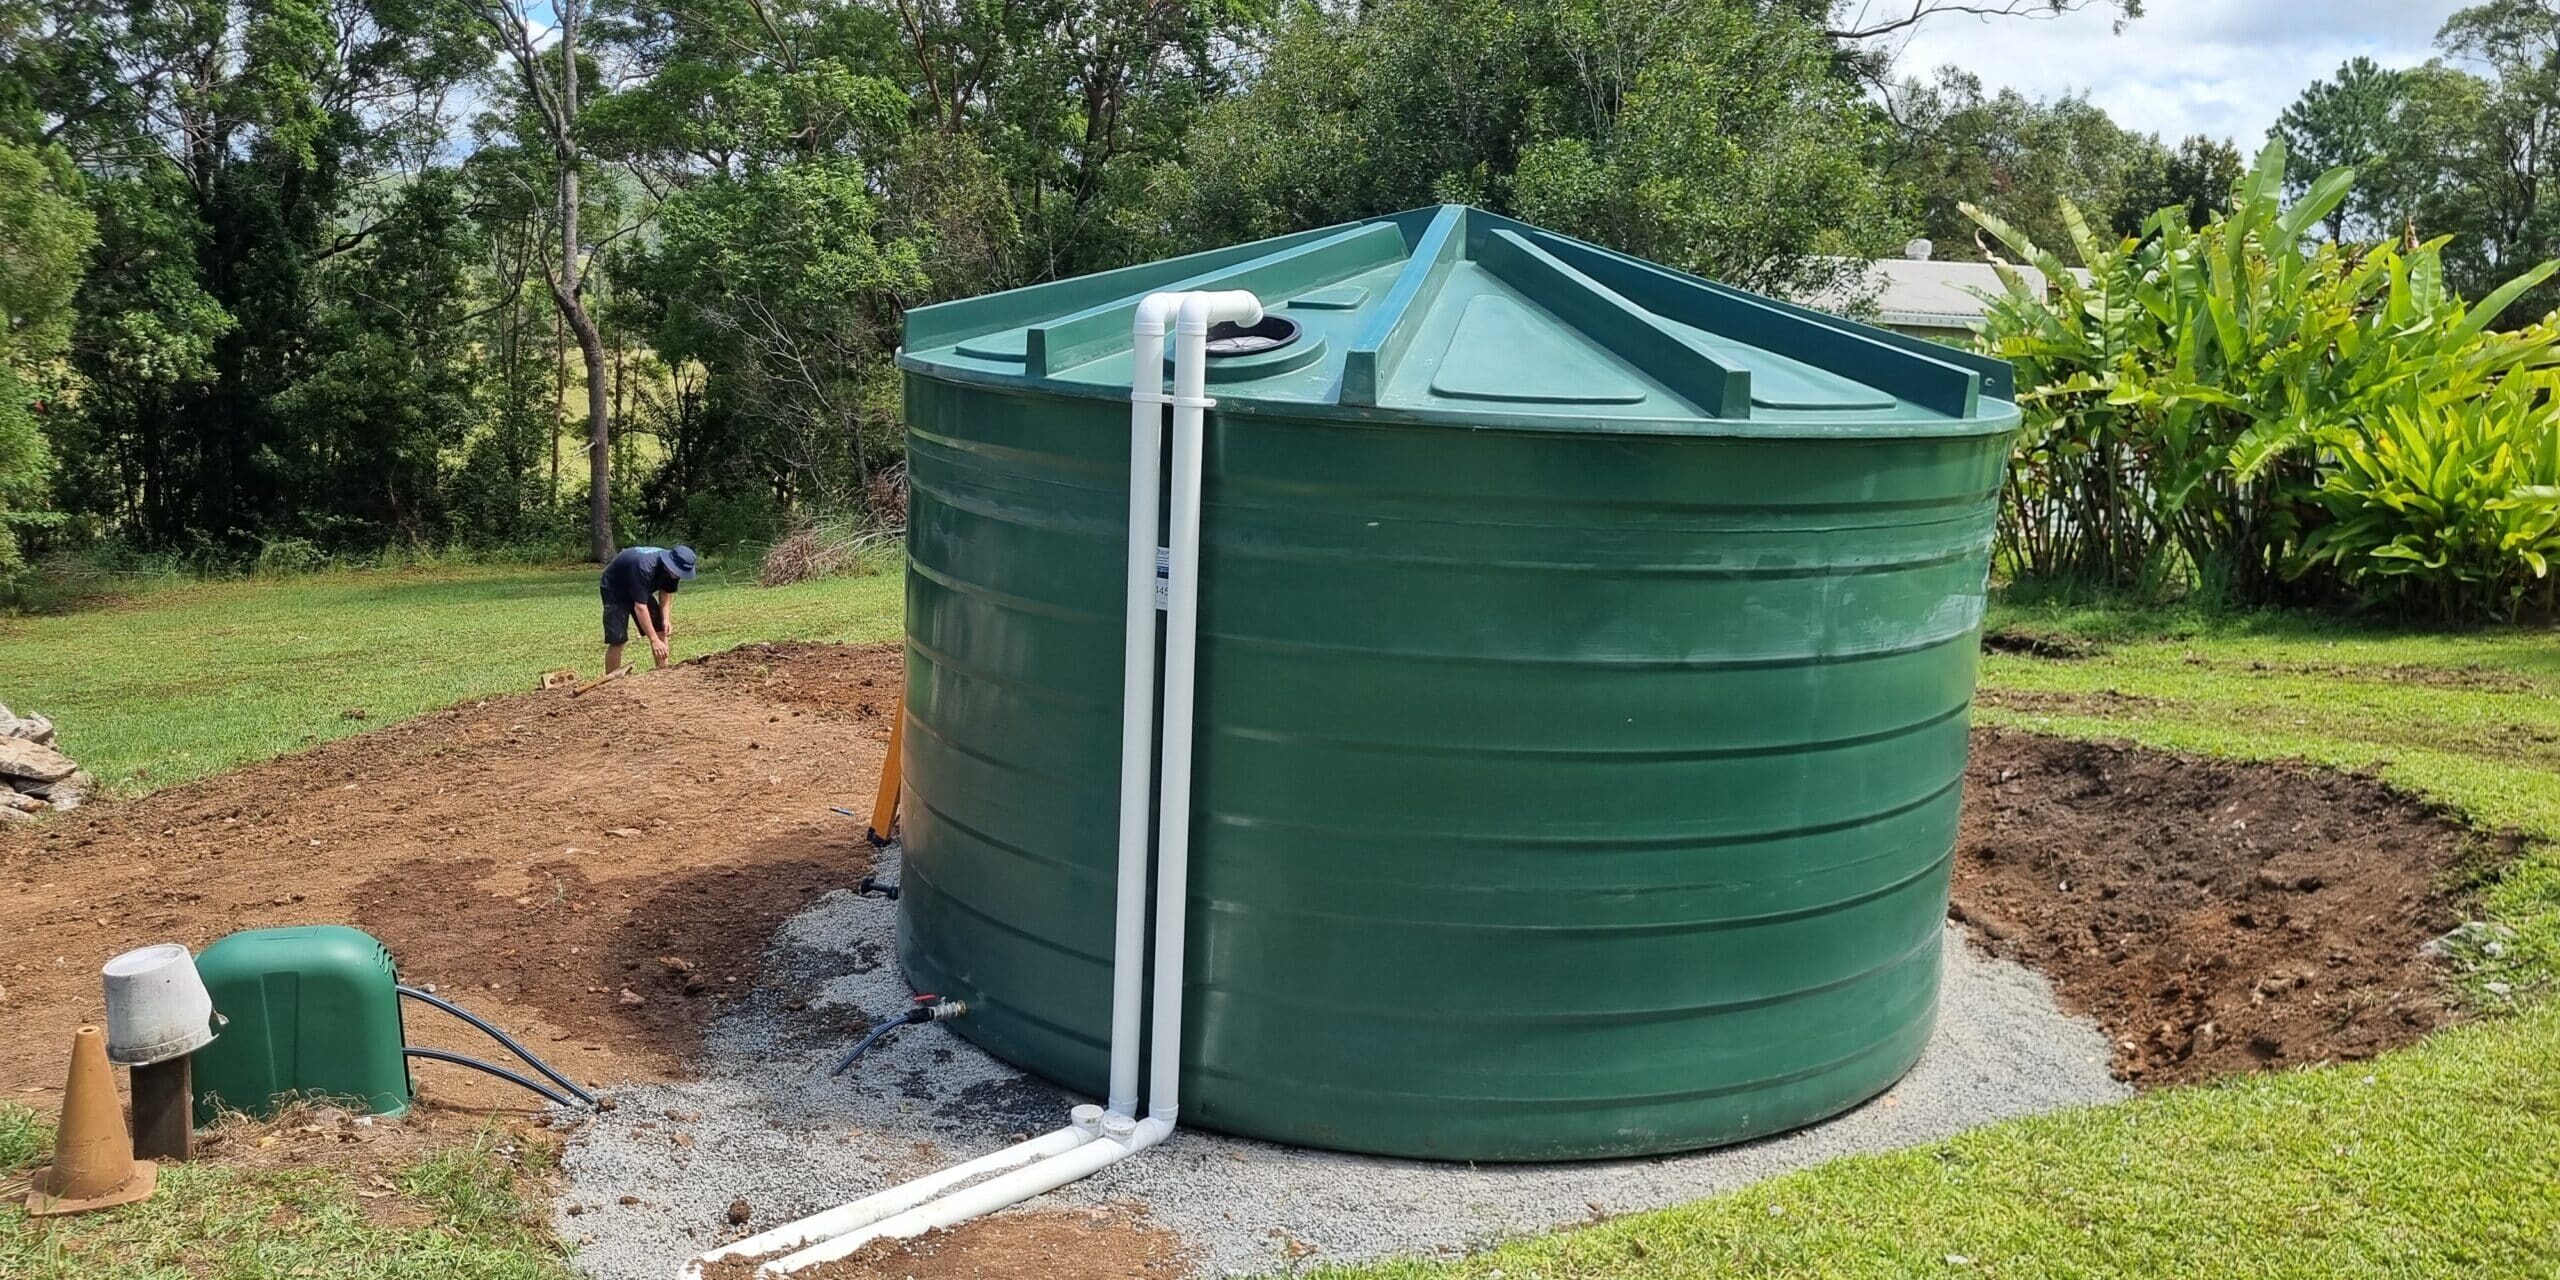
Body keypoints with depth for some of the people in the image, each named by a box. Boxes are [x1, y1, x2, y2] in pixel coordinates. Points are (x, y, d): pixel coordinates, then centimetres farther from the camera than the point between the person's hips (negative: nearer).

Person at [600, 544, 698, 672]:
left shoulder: (673, 567, -19)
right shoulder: (644, 568, -42)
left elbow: (665, 591, 0)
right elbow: (640, 607, -42)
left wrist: (665, 618, -15)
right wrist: (654, 640, -41)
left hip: (640, 589, 7)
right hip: (614, 590, -7)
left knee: (661, 629, -2)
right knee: (617, 640, -16)